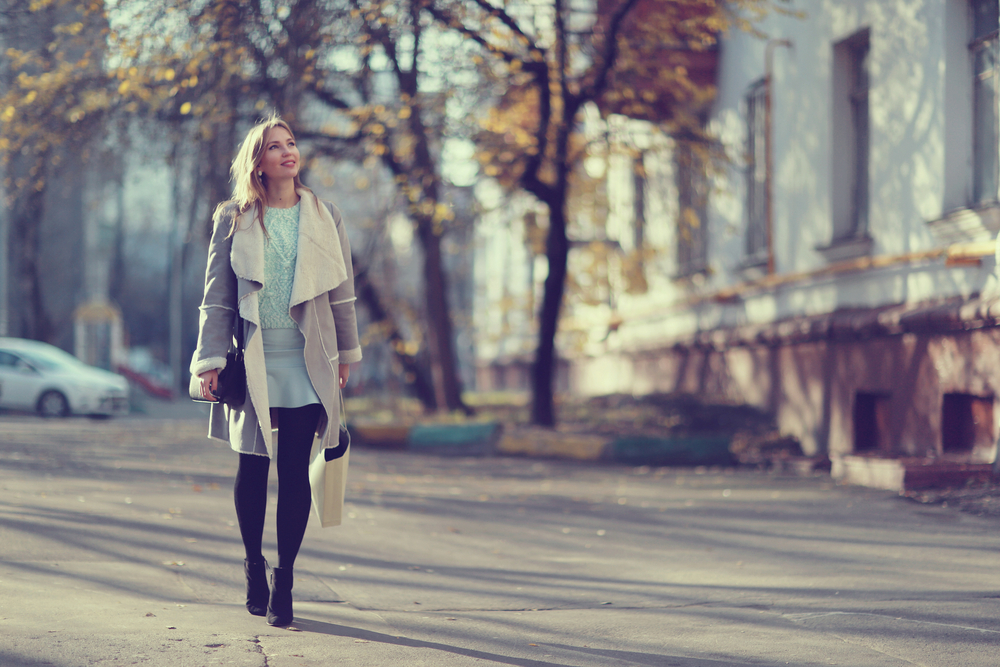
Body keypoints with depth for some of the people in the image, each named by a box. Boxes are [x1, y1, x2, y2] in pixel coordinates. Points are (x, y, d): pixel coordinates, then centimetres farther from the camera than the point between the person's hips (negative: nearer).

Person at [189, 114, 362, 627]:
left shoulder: (325, 218, 7)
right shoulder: (234, 220, 3)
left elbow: (341, 291, 13)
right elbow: (216, 296, 2)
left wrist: (346, 353, 15)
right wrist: (211, 361, -4)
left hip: (306, 363, 1)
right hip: (253, 361, -1)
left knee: (294, 471, -2)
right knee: (252, 467, 6)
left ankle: (283, 581, 5)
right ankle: (253, 565, 25)